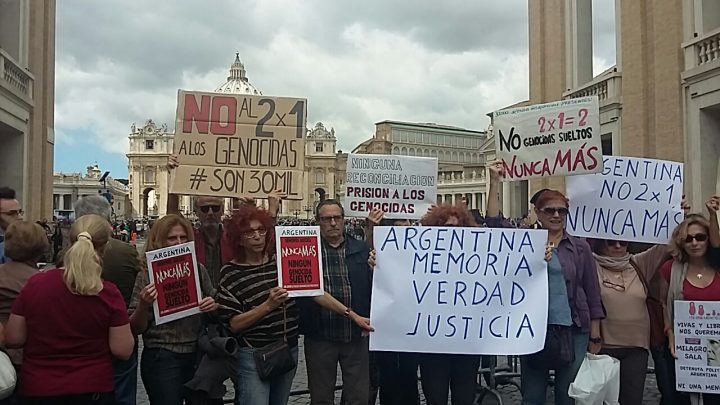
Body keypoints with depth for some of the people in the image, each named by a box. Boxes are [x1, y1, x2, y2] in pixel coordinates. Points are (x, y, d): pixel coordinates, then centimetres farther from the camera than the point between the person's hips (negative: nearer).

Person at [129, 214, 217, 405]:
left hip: (198, 355, 4)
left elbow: (214, 305, 16)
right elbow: (136, 329, -4)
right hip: (162, 360, -3)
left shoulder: (198, 269, 2)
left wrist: (214, 306, -7)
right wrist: (143, 305, -23)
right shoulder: (147, 276, -6)